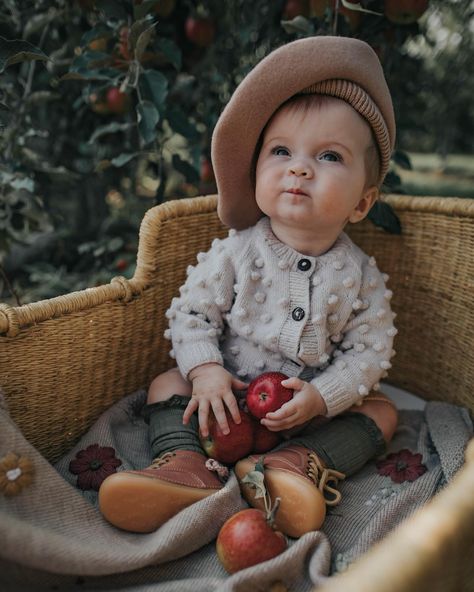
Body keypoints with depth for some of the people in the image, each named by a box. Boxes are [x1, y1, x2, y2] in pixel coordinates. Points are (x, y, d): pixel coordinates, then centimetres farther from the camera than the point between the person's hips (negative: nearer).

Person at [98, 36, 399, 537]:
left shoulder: (360, 276, -13)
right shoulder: (234, 252, -14)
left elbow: (369, 351, -10)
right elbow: (191, 312, -10)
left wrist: (322, 396, -23)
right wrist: (204, 371, -24)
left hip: (309, 404, 1)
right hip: (229, 393, 0)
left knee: (381, 411, -11)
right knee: (168, 382, -11)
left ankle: (299, 463, -26)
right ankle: (185, 465, -23)